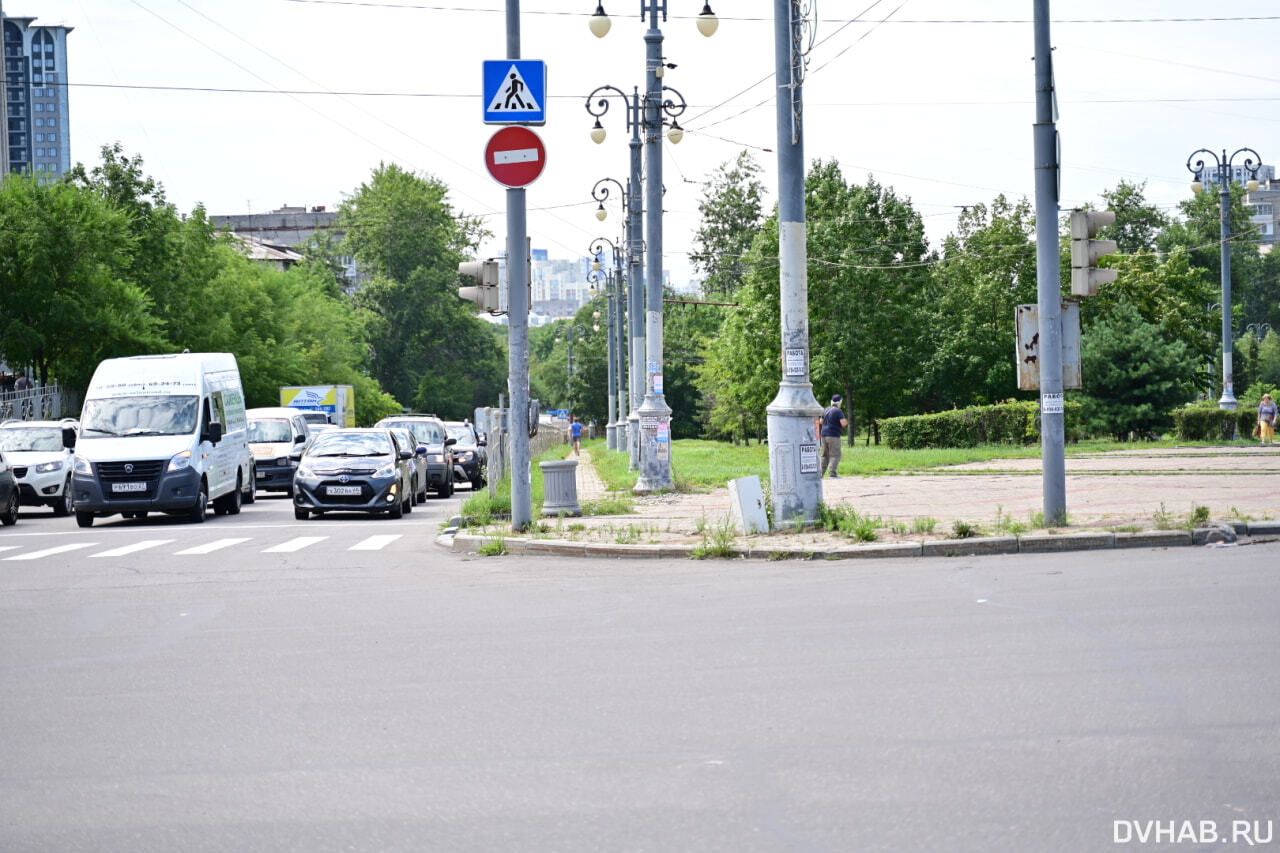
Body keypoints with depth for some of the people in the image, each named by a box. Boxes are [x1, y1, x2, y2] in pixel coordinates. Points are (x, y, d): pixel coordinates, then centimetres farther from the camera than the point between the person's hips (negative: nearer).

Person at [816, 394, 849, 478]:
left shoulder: (826, 410, 11)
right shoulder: (838, 411, -10)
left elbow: (821, 421, 18)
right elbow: (843, 423, -17)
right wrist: (846, 422, 4)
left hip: (824, 435, 7)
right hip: (834, 436, -7)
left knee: (825, 455, 14)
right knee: (835, 455, -5)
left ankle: (821, 473, 11)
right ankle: (833, 473, -15)